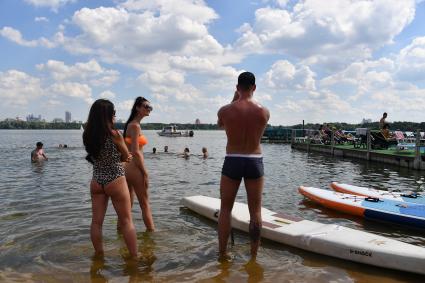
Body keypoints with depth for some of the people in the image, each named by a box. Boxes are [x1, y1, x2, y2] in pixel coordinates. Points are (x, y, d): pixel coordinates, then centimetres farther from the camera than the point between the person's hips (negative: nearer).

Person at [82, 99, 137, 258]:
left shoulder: (87, 135, -1)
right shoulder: (114, 134, -16)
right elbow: (126, 157, -5)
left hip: (96, 182, 5)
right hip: (115, 181, -5)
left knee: (96, 221, 13)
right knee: (126, 221, 6)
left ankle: (99, 254, 25)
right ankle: (134, 257, 13)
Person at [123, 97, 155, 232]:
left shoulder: (131, 124, 16)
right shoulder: (135, 125, -14)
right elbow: (135, 152, -20)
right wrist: (145, 173, -17)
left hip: (127, 167, 9)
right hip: (134, 168, -9)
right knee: (145, 204, 1)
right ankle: (151, 232, 10)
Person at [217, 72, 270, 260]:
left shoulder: (225, 110, -8)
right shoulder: (264, 112, -6)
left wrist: (235, 100, 22)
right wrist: (250, 100, 24)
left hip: (232, 161, 0)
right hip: (255, 162, 1)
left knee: (225, 209, 12)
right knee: (255, 211, 11)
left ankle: (222, 254, 18)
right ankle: (254, 255, 20)